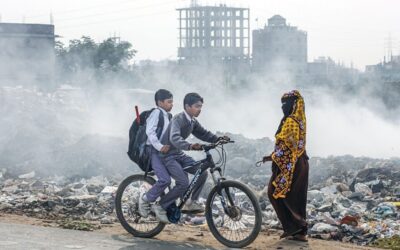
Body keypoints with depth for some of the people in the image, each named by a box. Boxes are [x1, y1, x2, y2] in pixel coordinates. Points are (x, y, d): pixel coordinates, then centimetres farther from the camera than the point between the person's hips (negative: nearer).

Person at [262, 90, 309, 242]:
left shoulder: (290, 121, -16)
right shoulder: (299, 120, 13)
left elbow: (286, 146, -21)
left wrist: (272, 157, -11)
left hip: (288, 165, -9)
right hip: (299, 163, 9)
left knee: (276, 193, 0)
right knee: (296, 198, 9)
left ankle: (292, 227, -4)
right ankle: (300, 232, 8)